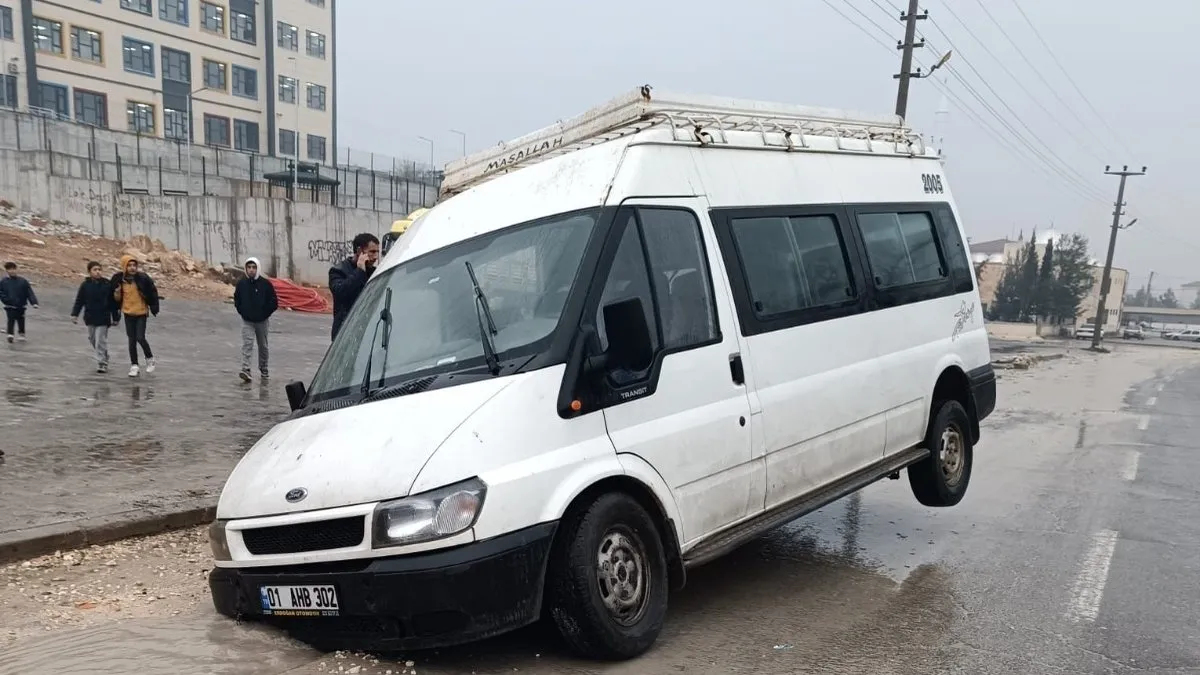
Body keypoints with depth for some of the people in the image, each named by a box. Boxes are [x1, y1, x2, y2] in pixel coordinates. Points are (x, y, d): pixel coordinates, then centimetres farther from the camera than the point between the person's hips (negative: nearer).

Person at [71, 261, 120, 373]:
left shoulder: (107, 284, -3)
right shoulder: (85, 285, 0)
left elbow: (113, 303, 1)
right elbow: (79, 301, 4)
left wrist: (115, 317, 2)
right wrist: (74, 314, -3)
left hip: (103, 318, -3)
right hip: (90, 318, 4)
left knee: (101, 341, -7)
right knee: (92, 339, 14)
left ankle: (102, 363, -2)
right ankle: (103, 358, 30)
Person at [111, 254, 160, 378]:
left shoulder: (142, 278, -11)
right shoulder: (119, 279, -3)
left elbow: (153, 291, -2)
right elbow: (117, 299, 8)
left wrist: (153, 308, -4)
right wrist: (117, 293, -14)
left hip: (142, 313, -3)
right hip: (128, 313, 3)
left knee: (140, 338, -10)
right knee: (132, 340, 6)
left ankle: (150, 358, 16)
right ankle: (134, 366, 13)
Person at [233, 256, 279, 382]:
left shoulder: (265, 284, -8)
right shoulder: (241, 284, -2)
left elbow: (274, 302, -5)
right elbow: (236, 301, 12)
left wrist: (265, 314, -7)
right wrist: (242, 312, 2)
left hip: (262, 321, 0)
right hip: (247, 321, 0)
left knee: (263, 346, 12)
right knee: (247, 344, -13)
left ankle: (263, 369, 27)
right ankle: (245, 370, -20)